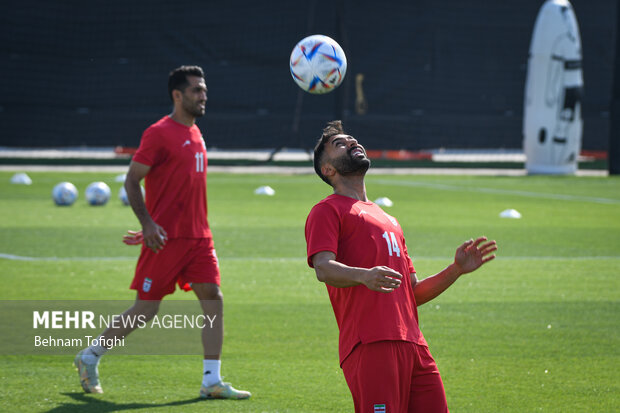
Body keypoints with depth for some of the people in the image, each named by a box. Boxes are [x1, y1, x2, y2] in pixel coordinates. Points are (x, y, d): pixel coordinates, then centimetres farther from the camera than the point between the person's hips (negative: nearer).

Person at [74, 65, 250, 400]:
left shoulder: (195, 133, 15)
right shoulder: (160, 134, -11)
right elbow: (132, 180, -11)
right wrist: (148, 224, -19)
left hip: (198, 237, 7)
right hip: (167, 238, -7)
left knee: (213, 299, -3)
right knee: (145, 310, -2)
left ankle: (212, 382, -1)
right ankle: (89, 358, 16)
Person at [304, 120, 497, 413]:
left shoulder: (388, 221, 31)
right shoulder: (327, 211, 8)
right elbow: (323, 268, -11)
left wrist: (457, 269, 15)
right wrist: (364, 275, -31)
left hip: (413, 344, 7)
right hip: (370, 346, -7)